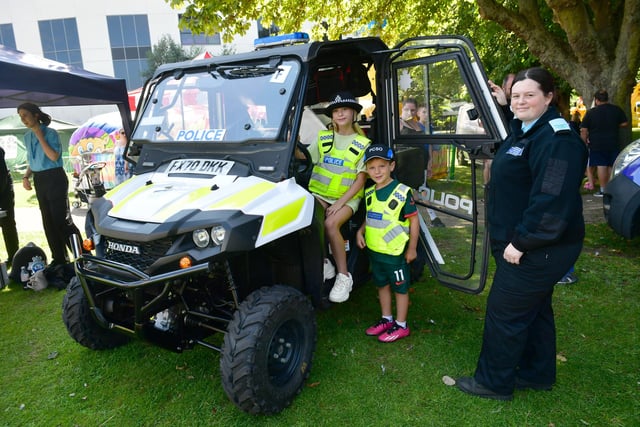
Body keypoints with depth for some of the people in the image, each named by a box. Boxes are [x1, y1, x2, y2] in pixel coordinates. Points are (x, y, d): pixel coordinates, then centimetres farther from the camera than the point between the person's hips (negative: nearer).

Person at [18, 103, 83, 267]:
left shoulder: (50, 133, -10)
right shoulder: (27, 136, 12)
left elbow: (54, 157, -22)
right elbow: (32, 161, 19)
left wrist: (40, 136, -18)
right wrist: (26, 176, 3)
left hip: (55, 178, -7)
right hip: (39, 181, 7)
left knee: (62, 220, -10)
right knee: (48, 221, 10)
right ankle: (59, 258, 18)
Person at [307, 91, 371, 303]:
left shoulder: (363, 144, 3)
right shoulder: (323, 138, 13)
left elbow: (360, 180, -4)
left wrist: (340, 203, -15)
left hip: (347, 197, -3)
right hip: (319, 193, 3)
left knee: (331, 223, -31)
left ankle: (344, 275, -17)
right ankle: (323, 263, -9)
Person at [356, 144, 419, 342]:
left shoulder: (402, 192, -17)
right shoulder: (369, 193, 3)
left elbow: (414, 220, -12)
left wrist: (412, 248, -11)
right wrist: (360, 231, 1)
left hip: (396, 252, -7)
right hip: (374, 250, 7)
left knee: (400, 288, 9)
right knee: (382, 284, 20)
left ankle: (401, 326, 24)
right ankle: (386, 319, 38)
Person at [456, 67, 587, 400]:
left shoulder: (556, 139, -22)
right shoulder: (523, 131, 11)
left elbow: (552, 201, -29)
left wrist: (521, 242, -24)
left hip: (538, 248, -11)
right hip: (523, 243, 11)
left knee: (504, 312, 0)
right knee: (534, 309, 21)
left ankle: (494, 382, 18)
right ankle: (537, 374, 39)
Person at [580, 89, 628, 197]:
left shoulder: (591, 112, -7)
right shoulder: (617, 110, 1)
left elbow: (583, 130, -8)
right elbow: (625, 123, 8)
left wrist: (584, 143, 1)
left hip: (596, 145, -3)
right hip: (613, 143, 3)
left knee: (601, 166, -3)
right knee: (612, 166, 11)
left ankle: (603, 190, -3)